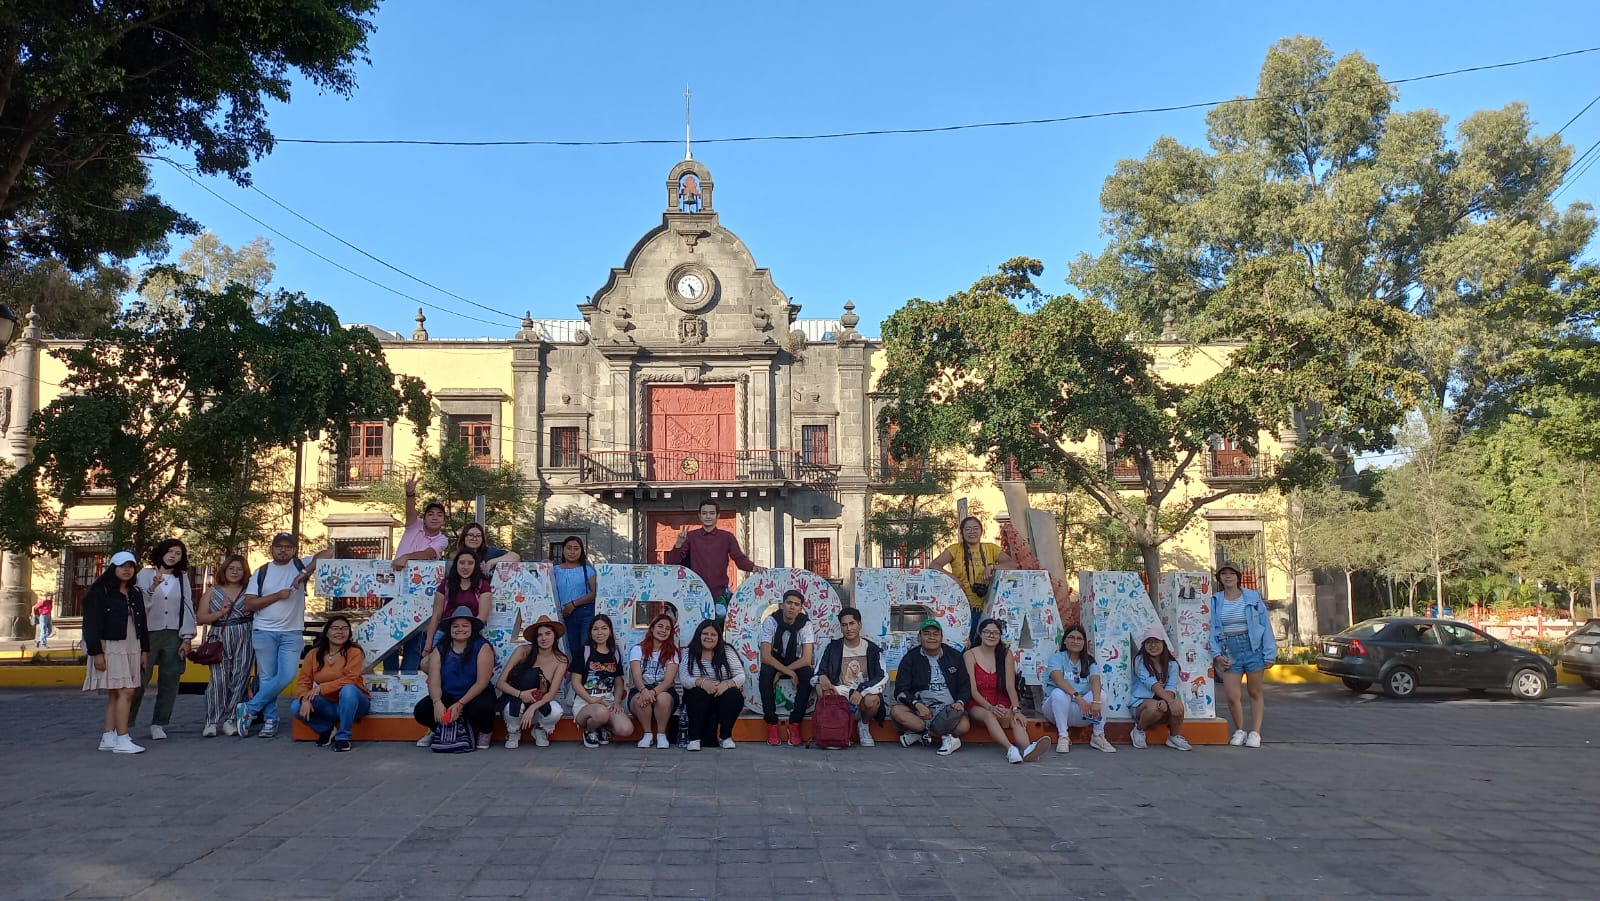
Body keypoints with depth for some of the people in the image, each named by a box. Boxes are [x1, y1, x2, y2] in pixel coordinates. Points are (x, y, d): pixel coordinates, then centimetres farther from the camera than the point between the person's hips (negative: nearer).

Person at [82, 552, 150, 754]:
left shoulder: (135, 593, 16)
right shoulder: (99, 592, -6)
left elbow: (142, 623, 20)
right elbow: (91, 624, -10)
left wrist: (144, 650, 17)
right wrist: (96, 652, -16)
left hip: (132, 648, 7)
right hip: (110, 648, -7)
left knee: (115, 694, 9)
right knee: (125, 692, -14)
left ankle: (108, 738, 14)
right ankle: (122, 740, -13)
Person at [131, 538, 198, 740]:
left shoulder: (182, 578, 10)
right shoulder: (146, 574, 4)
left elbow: (188, 608, 8)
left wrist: (187, 638, 2)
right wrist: (153, 587, -22)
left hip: (173, 637, 2)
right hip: (148, 633, -2)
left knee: (169, 682, 2)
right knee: (139, 680, -5)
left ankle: (159, 724, 11)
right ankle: (125, 722, 8)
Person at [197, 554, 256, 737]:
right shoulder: (213, 591, 14)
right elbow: (200, 618, 8)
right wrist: (220, 613, -5)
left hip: (244, 639, 0)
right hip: (220, 639, 0)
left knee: (240, 678, -3)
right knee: (218, 679, -9)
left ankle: (231, 719, 4)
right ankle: (212, 721, -5)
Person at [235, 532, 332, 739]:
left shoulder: (300, 565, 4)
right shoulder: (262, 572, 6)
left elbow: (327, 552, -7)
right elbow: (249, 604, 1)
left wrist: (305, 573, -16)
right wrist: (277, 595, -9)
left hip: (292, 633, 0)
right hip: (264, 632, 0)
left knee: (286, 676, -9)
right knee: (267, 678, 0)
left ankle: (247, 710, 2)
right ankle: (270, 720, 9)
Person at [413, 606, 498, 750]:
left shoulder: (482, 648, -10)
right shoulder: (441, 651, 1)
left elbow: (482, 682, -15)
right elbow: (434, 682, -8)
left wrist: (460, 704, -24)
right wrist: (437, 702, -29)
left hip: (476, 695, -3)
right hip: (448, 696, 4)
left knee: (482, 708, -37)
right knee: (421, 711, -20)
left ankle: (485, 732, 1)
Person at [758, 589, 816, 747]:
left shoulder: (806, 625, -16)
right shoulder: (771, 622, -18)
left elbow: (807, 659, -23)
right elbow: (765, 656, -24)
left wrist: (781, 673, -29)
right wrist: (788, 672, -33)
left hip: (796, 663, 1)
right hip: (774, 662, -1)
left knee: (808, 675, -31)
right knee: (765, 674, -34)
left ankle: (795, 724, -21)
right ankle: (771, 724, -24)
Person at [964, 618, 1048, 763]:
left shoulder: (1005, 654, 7)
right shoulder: (970, 655, 0)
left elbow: (1010, 686, -3)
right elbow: (972, 689, -8)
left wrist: (1016, 709, -20)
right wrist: (991, 707, -23)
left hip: (1002, 705, 2)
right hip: (978, 706, -2)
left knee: (1015, 718, -31)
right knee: (989, 715, -36)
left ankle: (1027, 749, -60)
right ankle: (1010, 748, -60)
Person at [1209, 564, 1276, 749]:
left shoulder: (1253, 597, 0)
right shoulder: (1215, 602, 5)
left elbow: (1265, 625, -1)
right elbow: (1211, 629, 4)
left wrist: (1269, 654, -6)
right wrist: (1217, 654, -7)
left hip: (1253, 649, -1)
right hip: (1229, 652, 1)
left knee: (1255, 693, 7)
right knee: (1232, 696, -4)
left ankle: (1255, 732, 15)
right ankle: (1239, 730, 16)